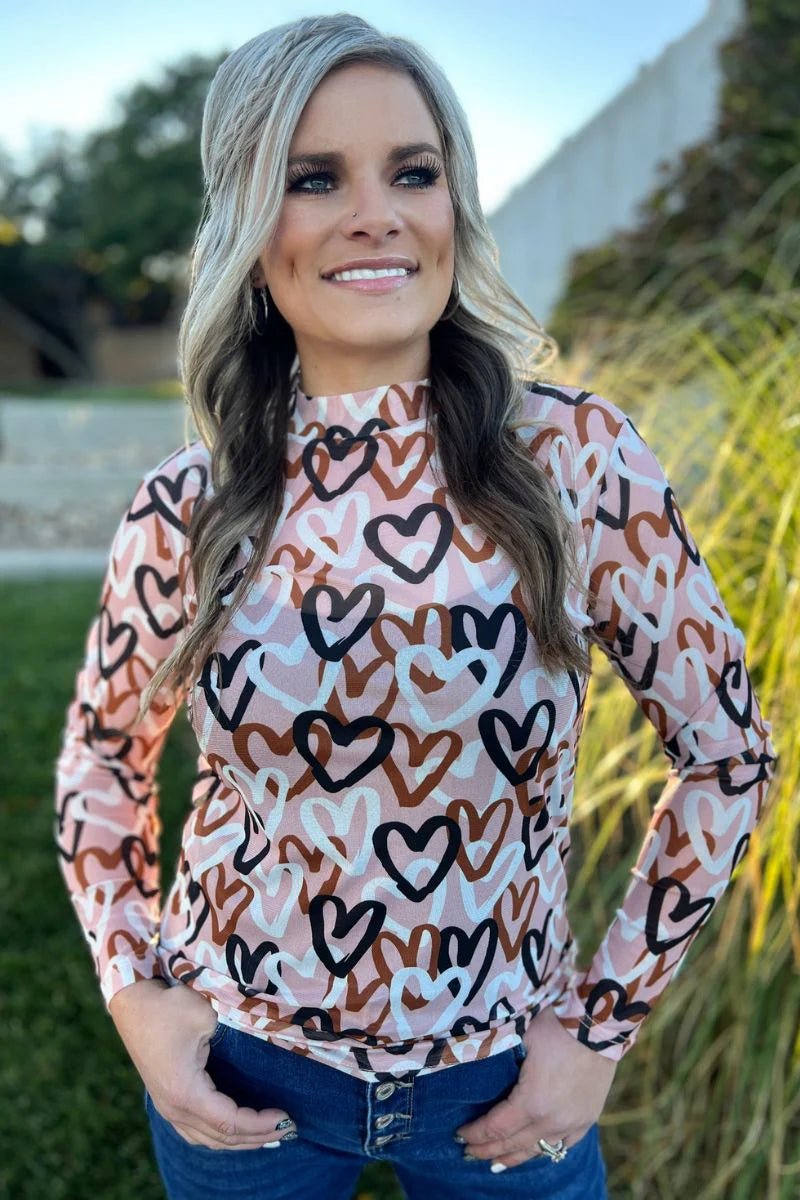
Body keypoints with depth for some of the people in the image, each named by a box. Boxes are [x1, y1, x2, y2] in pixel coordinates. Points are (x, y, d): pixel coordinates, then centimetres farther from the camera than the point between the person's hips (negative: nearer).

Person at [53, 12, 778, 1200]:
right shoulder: (188, 508, -10)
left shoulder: (578, 455, -15)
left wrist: (604, 1022, -6)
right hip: (236, 1072, 2)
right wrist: (133, 986, -4)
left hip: (501, 1086, -1)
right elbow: (102, 755, 6)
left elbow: (728, 752, -7)